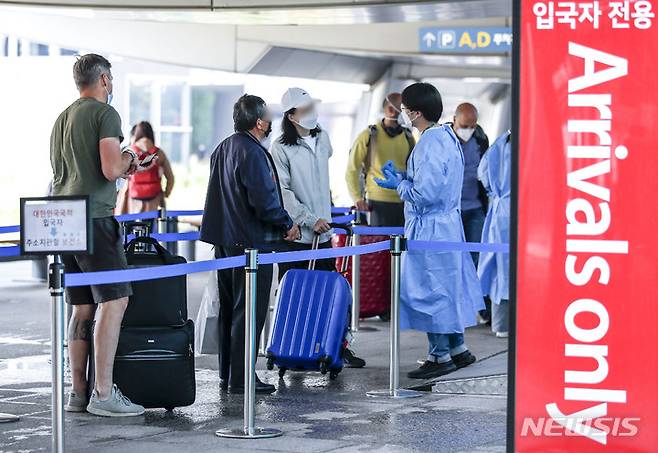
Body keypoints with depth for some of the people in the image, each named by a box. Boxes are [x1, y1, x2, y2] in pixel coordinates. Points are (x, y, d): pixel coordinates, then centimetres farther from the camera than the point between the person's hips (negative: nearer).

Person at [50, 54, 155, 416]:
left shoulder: (62, 118, 20)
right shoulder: (105, 114, -6)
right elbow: (110, 170, -16)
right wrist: (128, 160, 6)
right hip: (93, 218, -8)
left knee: (82, 308, 10)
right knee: (114, 301, -7)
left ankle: (78, 393, 10)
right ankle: (104, 393, -11)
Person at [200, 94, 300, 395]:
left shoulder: (223, 148, 11)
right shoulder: (253, 153, -18)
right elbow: (264, 201, -23)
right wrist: (288, 225, -7)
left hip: (225, 241, 9)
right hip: (252, 242, -9)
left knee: (229, 308, 15)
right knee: (249, 312, -4)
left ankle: (226, 374, 21)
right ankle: (240, 379, -2)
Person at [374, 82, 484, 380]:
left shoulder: (430, 144, -22)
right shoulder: (447, 136, 10)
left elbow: (425, 194, -25)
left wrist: (399, 185, -8)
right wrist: (402, 178, 12)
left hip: (429, 229, -10)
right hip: (447, 224, 10)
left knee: (429, 291, 0)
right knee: (447, 288, 18)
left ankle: (440, 356, 8)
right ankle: (458, 349, 26)